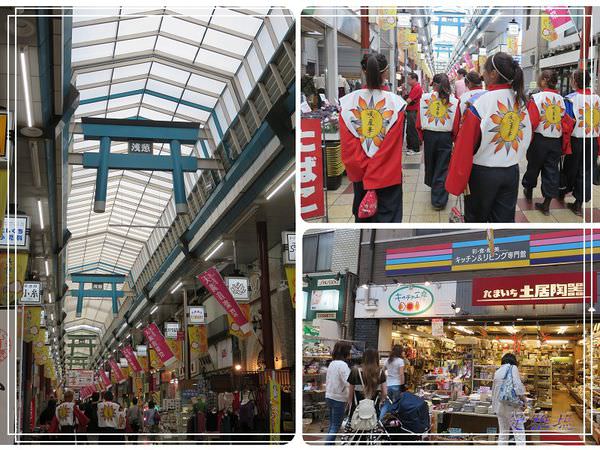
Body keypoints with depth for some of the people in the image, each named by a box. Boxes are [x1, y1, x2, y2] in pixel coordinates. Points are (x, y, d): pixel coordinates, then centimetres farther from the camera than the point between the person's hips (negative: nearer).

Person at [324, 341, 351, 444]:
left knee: (332, 425, 16)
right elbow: (347, 383, -23)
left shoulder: (331, 364, 8)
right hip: (338, 399, -8)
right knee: (336, 427, -3)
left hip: (329, 397, 8)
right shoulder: (343, 365, -18)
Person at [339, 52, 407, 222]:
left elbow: (347, 145, -9)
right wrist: (373, 176, -11)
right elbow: (393, 146, -15)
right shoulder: (395, 102, -12)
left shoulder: (348, 102, -7)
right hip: (388, 175, -2)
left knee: (362, 216, 18)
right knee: (387, 216, 3)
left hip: (359, 176, 2)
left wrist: (364, 172, -5)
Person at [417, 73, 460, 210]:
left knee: (430, 163, 21)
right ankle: (439, 201, 2)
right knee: (442, 168, 3)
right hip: (445, 136, -1)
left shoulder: (425, 97, -7)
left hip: (429, 135, 1)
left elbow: (419, 119, -3)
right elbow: (456, 124, -4)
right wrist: (453, 137, 12)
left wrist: (422, 136, 10)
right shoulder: (453, 101, -8)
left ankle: (432, 185, 44)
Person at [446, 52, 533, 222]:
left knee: (475, 220, 13)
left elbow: (465, 146, -15)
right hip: (512, 172, 5)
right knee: (505, 221, 8)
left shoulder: (482, 103, -18)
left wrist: (456, 182, -9)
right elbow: (526, 138, 7)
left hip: (483, 173, -5)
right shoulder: (520, 101, -1)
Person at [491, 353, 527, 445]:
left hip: (499, 407, 6)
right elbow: (518, 386, -14)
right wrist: (523, 399, -1)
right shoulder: (513, 368, -3)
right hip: (511, 406, -6)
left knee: (502, 434, 12)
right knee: (519, 433, -5)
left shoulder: (497, 372, 16)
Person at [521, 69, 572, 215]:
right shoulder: (561, 99, 0)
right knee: (551, 171, 9)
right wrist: (563, 145, 12)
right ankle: (546, 205, 12)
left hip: (539, 139, -3)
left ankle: (529, 190, 41)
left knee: (533, 166, 20)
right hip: (556, 141, 3)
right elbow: (568, 123, 2)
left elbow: (531, 122, -15)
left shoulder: (537, 98, -13)